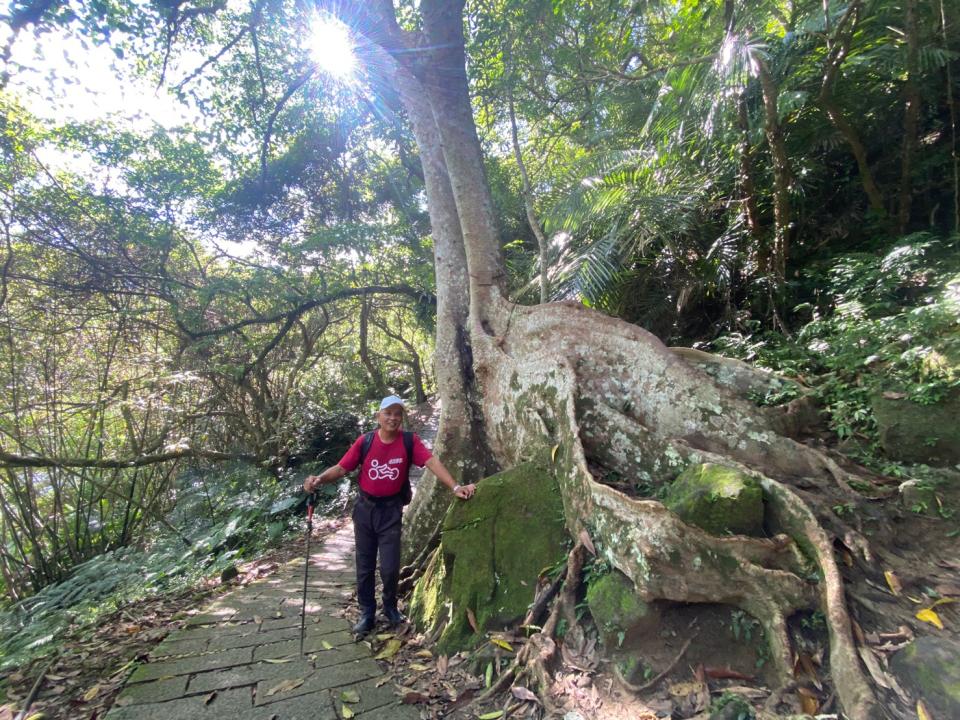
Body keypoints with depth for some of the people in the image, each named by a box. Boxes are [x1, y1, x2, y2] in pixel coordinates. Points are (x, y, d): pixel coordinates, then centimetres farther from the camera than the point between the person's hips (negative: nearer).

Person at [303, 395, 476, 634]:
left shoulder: (409, 441, -13)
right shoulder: (364, 441, -10)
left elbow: (432, 462, -22)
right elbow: (340, 468, -6)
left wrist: (455, 487, -33)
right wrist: (318, 479, -25)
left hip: (391, 510, -1)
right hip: (365, 508, 2)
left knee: (390, 567, 2)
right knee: (365, 566, 12)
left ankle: (391, 607, 31)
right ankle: (367, 613, 31)